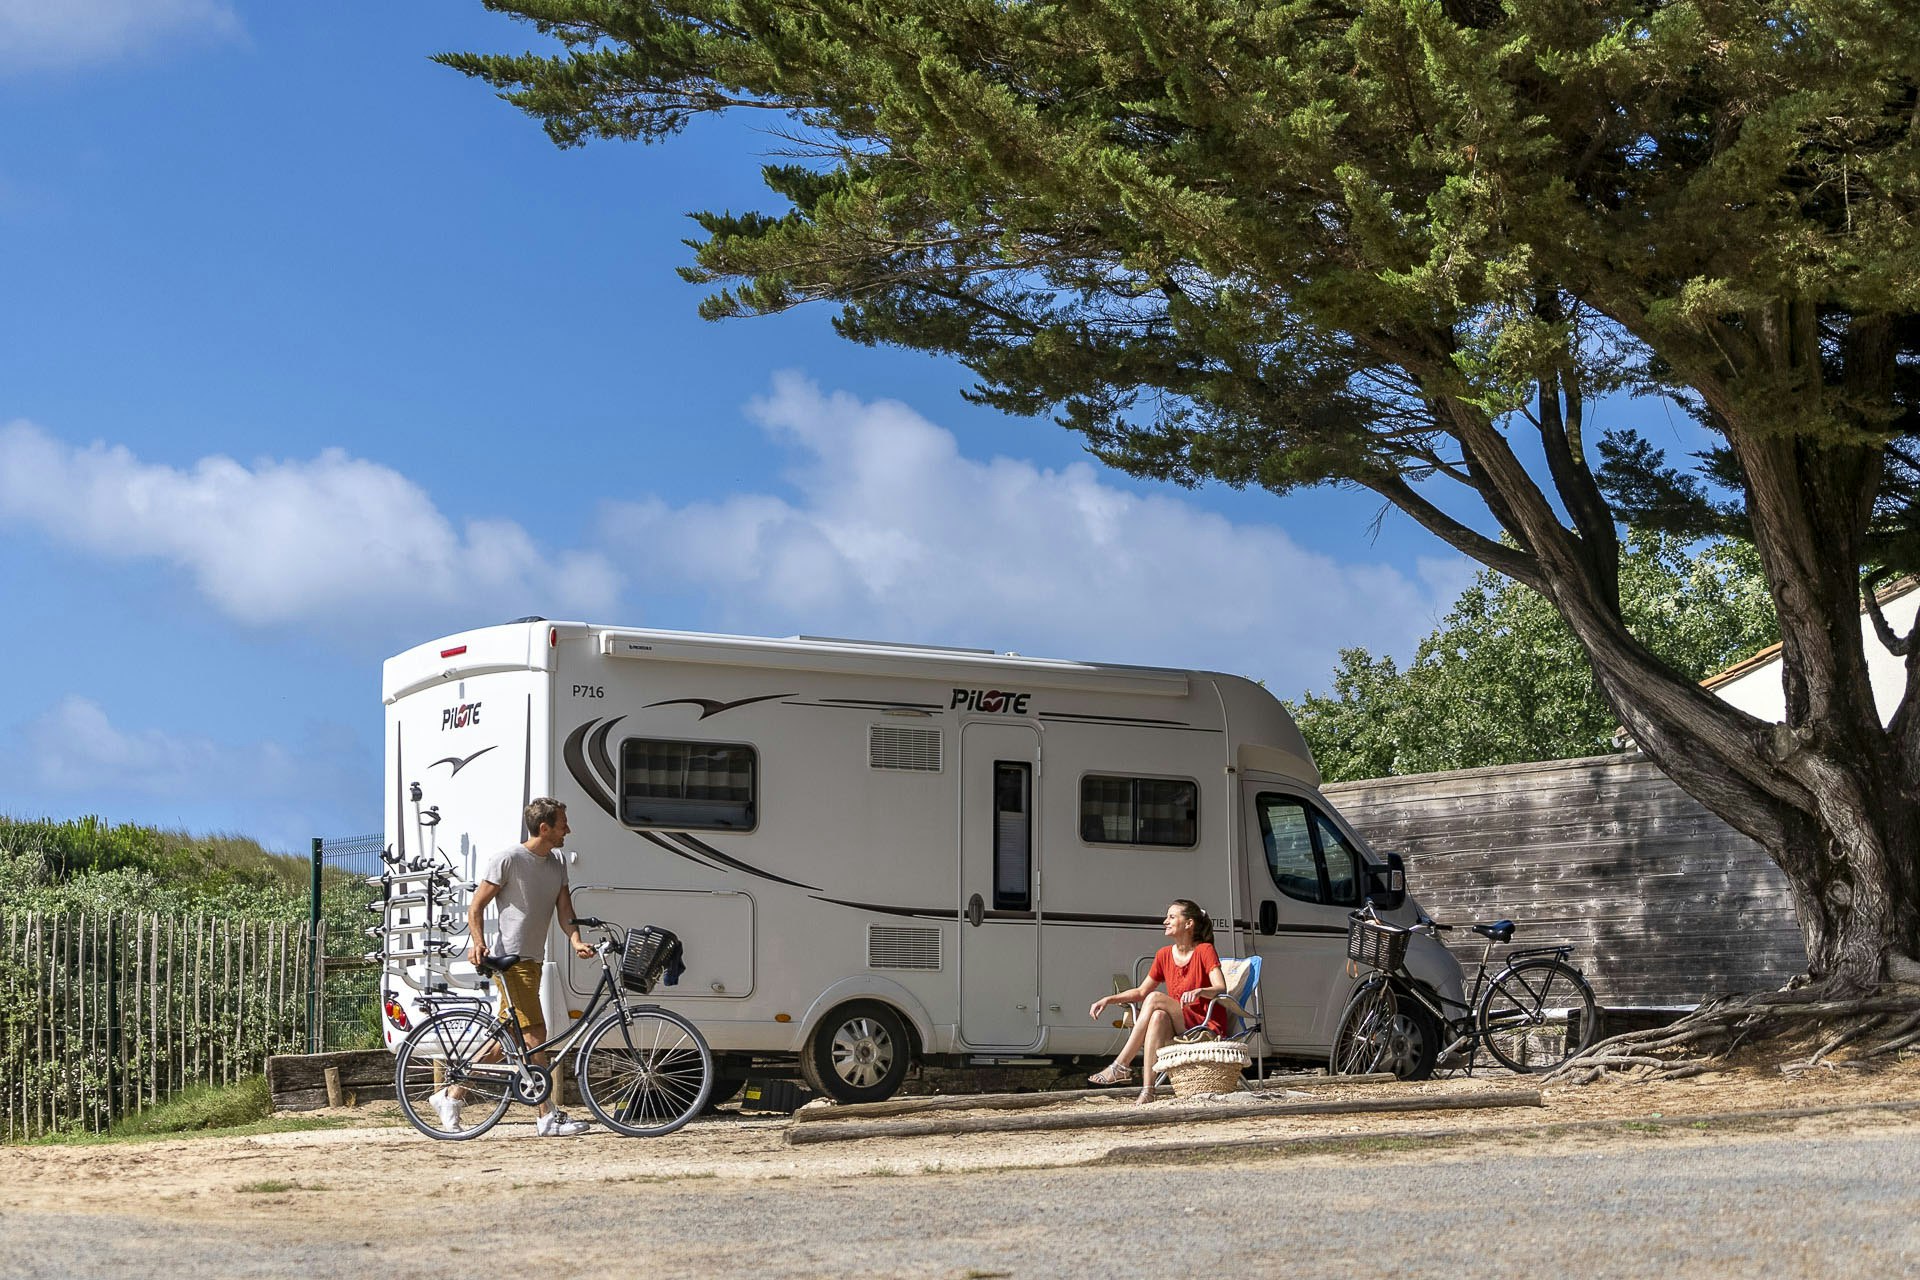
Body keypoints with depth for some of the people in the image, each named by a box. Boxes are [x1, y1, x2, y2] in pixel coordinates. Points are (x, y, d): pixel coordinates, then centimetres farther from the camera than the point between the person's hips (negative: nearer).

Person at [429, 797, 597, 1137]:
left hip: (533, 960, 9)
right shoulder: (508, 859, -11)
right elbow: (476, 905, -7)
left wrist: (576, 940, -11)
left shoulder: (557, 863, 13)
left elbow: (564, 908, 7)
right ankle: (548, 1117, -12)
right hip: (511, 959, -9)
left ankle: (452, 1095, 23)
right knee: (534, 1034, -12)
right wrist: (478, 942, -23)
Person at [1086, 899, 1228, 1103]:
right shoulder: (1164, 955, 14)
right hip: (1179, 1028, 5)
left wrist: (1199, 991, -38)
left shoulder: (1205, 951, -4)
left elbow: (1221, 989, -17)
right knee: (1158, 1016, -32)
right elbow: (1141, 991, 20)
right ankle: (1147, 1090, -43)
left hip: (1208, 1027, -5)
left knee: (1155, 999, -26)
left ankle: (1120, 1067, -28)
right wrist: (1109, 999, 6)